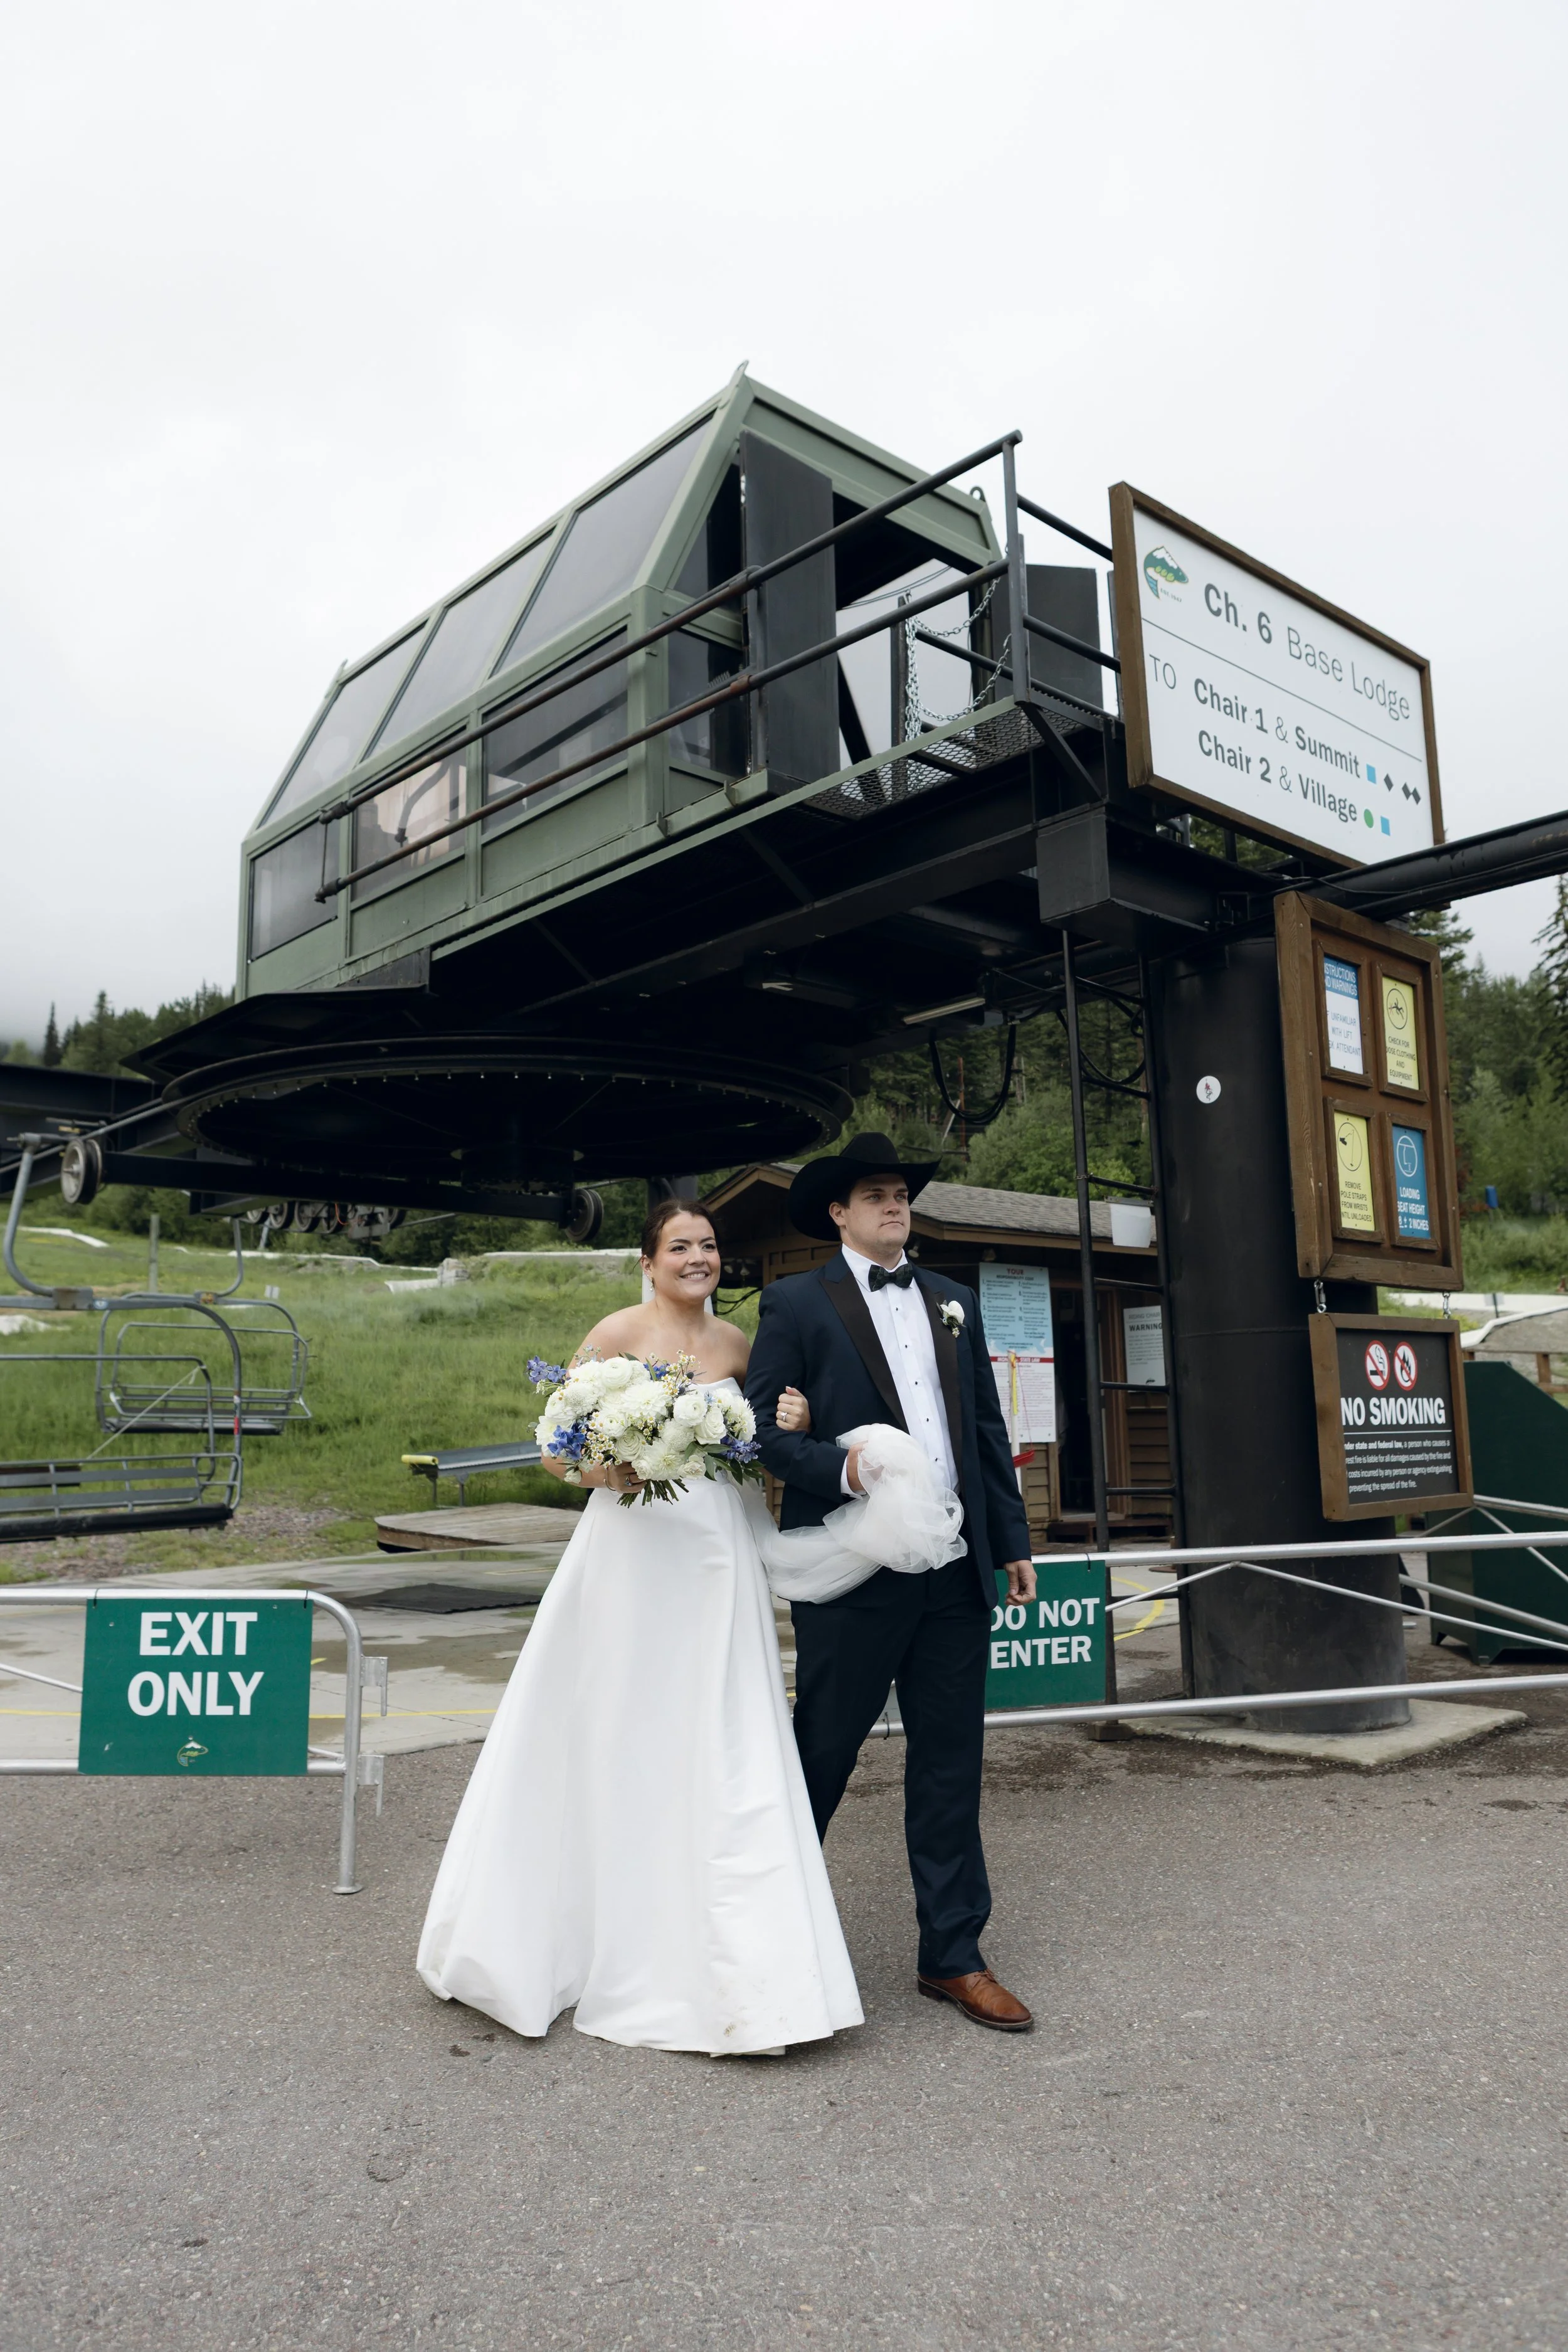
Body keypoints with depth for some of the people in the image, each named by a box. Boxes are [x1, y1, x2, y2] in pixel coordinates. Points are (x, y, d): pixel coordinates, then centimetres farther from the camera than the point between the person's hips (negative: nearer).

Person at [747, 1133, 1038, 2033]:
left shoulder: (954, 1300, 14)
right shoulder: (796, 1302, -1)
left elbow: (989, 1427, 15)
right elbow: (764, 1427, -7)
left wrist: (1013, 1539, 12)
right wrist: (841, 1469, -22)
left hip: (956, 1568, 5)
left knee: (952, 1763, 10)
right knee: (822, 1754, 9)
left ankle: (953, 1956, 22)